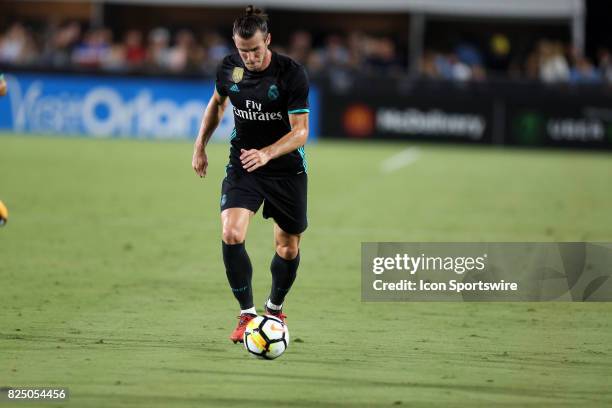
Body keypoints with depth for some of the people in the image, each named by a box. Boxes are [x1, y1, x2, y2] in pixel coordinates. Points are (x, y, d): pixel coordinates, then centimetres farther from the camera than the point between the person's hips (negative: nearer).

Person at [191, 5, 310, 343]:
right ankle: (247, 314, -7)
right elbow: (217, 102, 16)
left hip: (286, 168, -2)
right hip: (242, 166, 2)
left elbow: (300, 131, -20)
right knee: (231, 235, -20)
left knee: (288, 246, 7)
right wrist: (200, 145, 12)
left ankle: (274, 309, 35)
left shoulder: (292, 74, -19)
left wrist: (266, 153, -35)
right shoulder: (228, 68, -7)